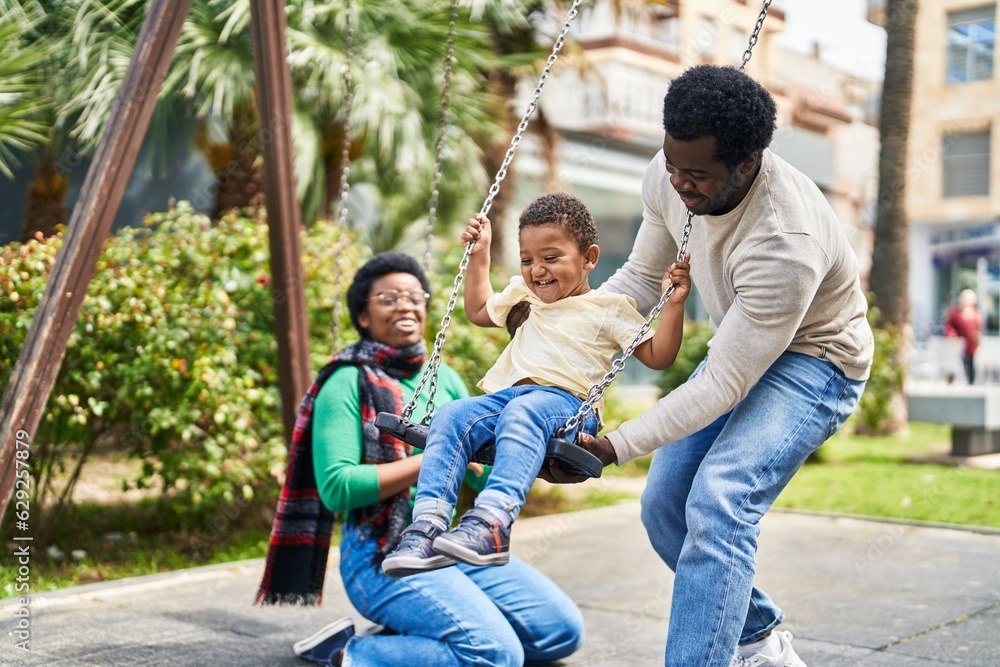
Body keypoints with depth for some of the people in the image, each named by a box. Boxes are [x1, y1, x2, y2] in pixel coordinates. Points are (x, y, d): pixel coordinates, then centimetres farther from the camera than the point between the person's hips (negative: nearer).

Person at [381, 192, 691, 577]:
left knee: (522, 413, -40)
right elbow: (478, 311, 46)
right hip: (504, 395, 6)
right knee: (451, 416, -25)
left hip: (565, 399, -5)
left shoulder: (609, 309, 12)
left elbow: (658, 357, 8)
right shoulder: (524, 295, 30)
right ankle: (427, 527, -36)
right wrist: (479, 255, 40)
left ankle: (491, 524, -56)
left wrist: (674, 304, -3)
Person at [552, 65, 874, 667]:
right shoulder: (670, 178, -16)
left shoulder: (784, 245, -39)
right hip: (739, 343, 8)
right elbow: (642, 279, 2)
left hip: (813, 360, -8)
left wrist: (614, 449, -33)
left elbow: (722, 386, -32)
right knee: (664, 508, 4)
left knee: (718, 502, -30)